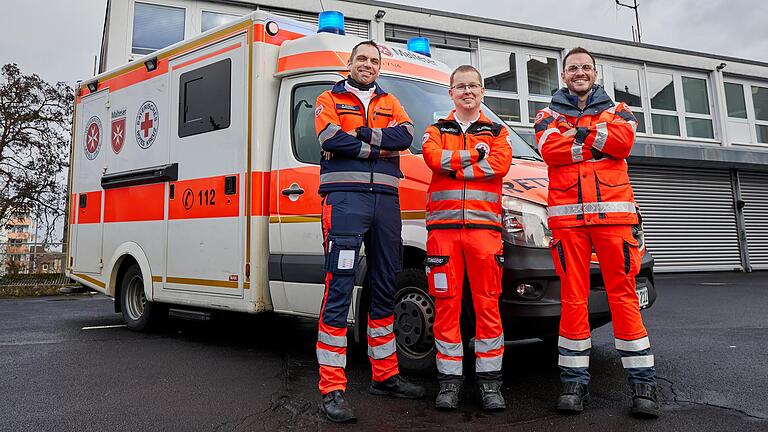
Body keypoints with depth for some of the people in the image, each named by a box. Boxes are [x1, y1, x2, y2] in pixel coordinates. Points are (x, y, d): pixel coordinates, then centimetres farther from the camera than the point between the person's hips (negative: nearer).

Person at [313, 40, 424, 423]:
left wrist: (359, 134, -9)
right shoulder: (330, 100, 11)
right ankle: (332, 388, -4)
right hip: (345, 199, -5)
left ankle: (385, 375, 24)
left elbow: (406, 134, 0)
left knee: (384, 289, 11)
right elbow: (330, 139, -10)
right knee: (339, 290, -9)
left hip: (385, 201, 5)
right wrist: (381, 147, -6)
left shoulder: (389, 103, 22)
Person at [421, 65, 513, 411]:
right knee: (447, 304, 1)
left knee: (488, 304, 0)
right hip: (443, 225, 0)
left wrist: (451, 163, -5)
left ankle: (489, 380, 11)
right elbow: (433, 157, -5)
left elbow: (500, 164, -5)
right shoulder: (436, 131, 19)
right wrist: (476, 155, -3)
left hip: (484, 226, 0)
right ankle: (450, 379, 10)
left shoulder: (497, 133, 18)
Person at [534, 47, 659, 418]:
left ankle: (643, 383, 8)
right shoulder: (549, 115, 17)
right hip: (567, 217, 0)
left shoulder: (617, 110, 19)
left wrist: (577, 133, -2)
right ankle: (574, 381, 9)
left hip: (613, 214, 0)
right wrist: (598, 140, -3)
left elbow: (623, 140, -5)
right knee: (573, 299, 0)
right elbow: (549, 149, -6)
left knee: (624, 297, -1)